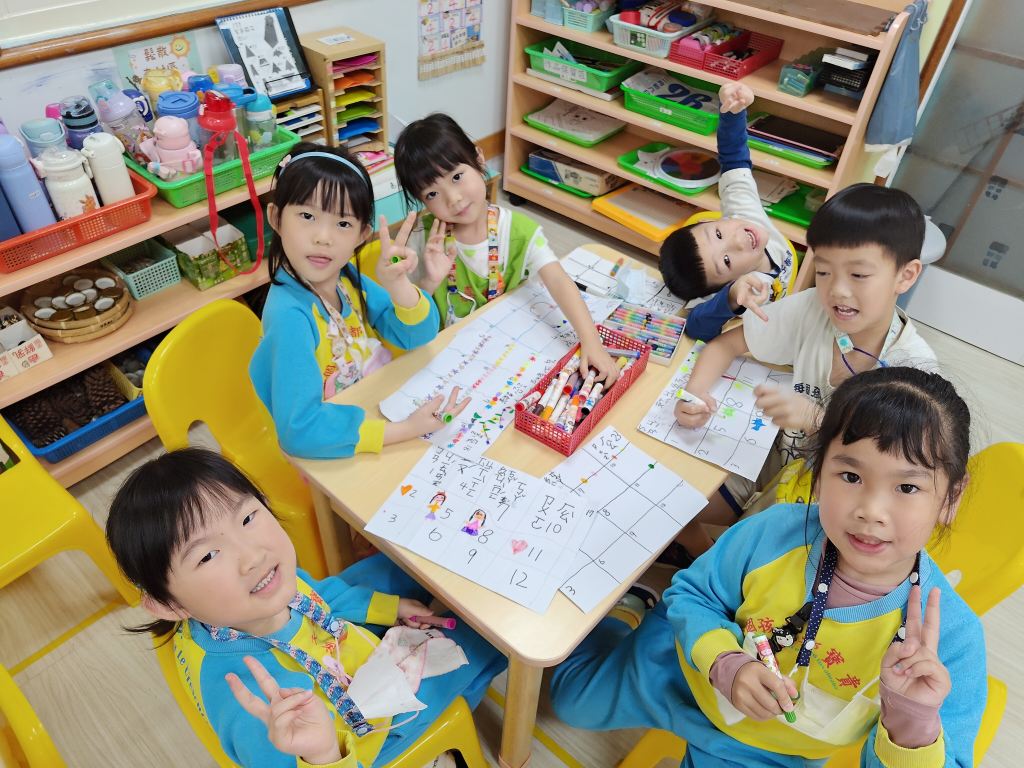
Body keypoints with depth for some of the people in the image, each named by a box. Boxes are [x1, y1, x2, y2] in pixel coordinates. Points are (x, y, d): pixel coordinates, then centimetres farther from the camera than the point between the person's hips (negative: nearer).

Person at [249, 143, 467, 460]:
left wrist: (397, 284, -24)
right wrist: (405, 430, -33)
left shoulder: (346, 275, -8)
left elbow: (418, 336, -5)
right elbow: (299, 429, -33)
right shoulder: (290, 314, -27)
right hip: (330, 457, -7)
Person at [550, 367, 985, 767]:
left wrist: (914, 721, -48)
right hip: (693, 665, 1)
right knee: (573, 698, 21)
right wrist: (725, 663, -31)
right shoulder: (774, 533, -30)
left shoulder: (948, 635, -32)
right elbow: (691, 593, -13)